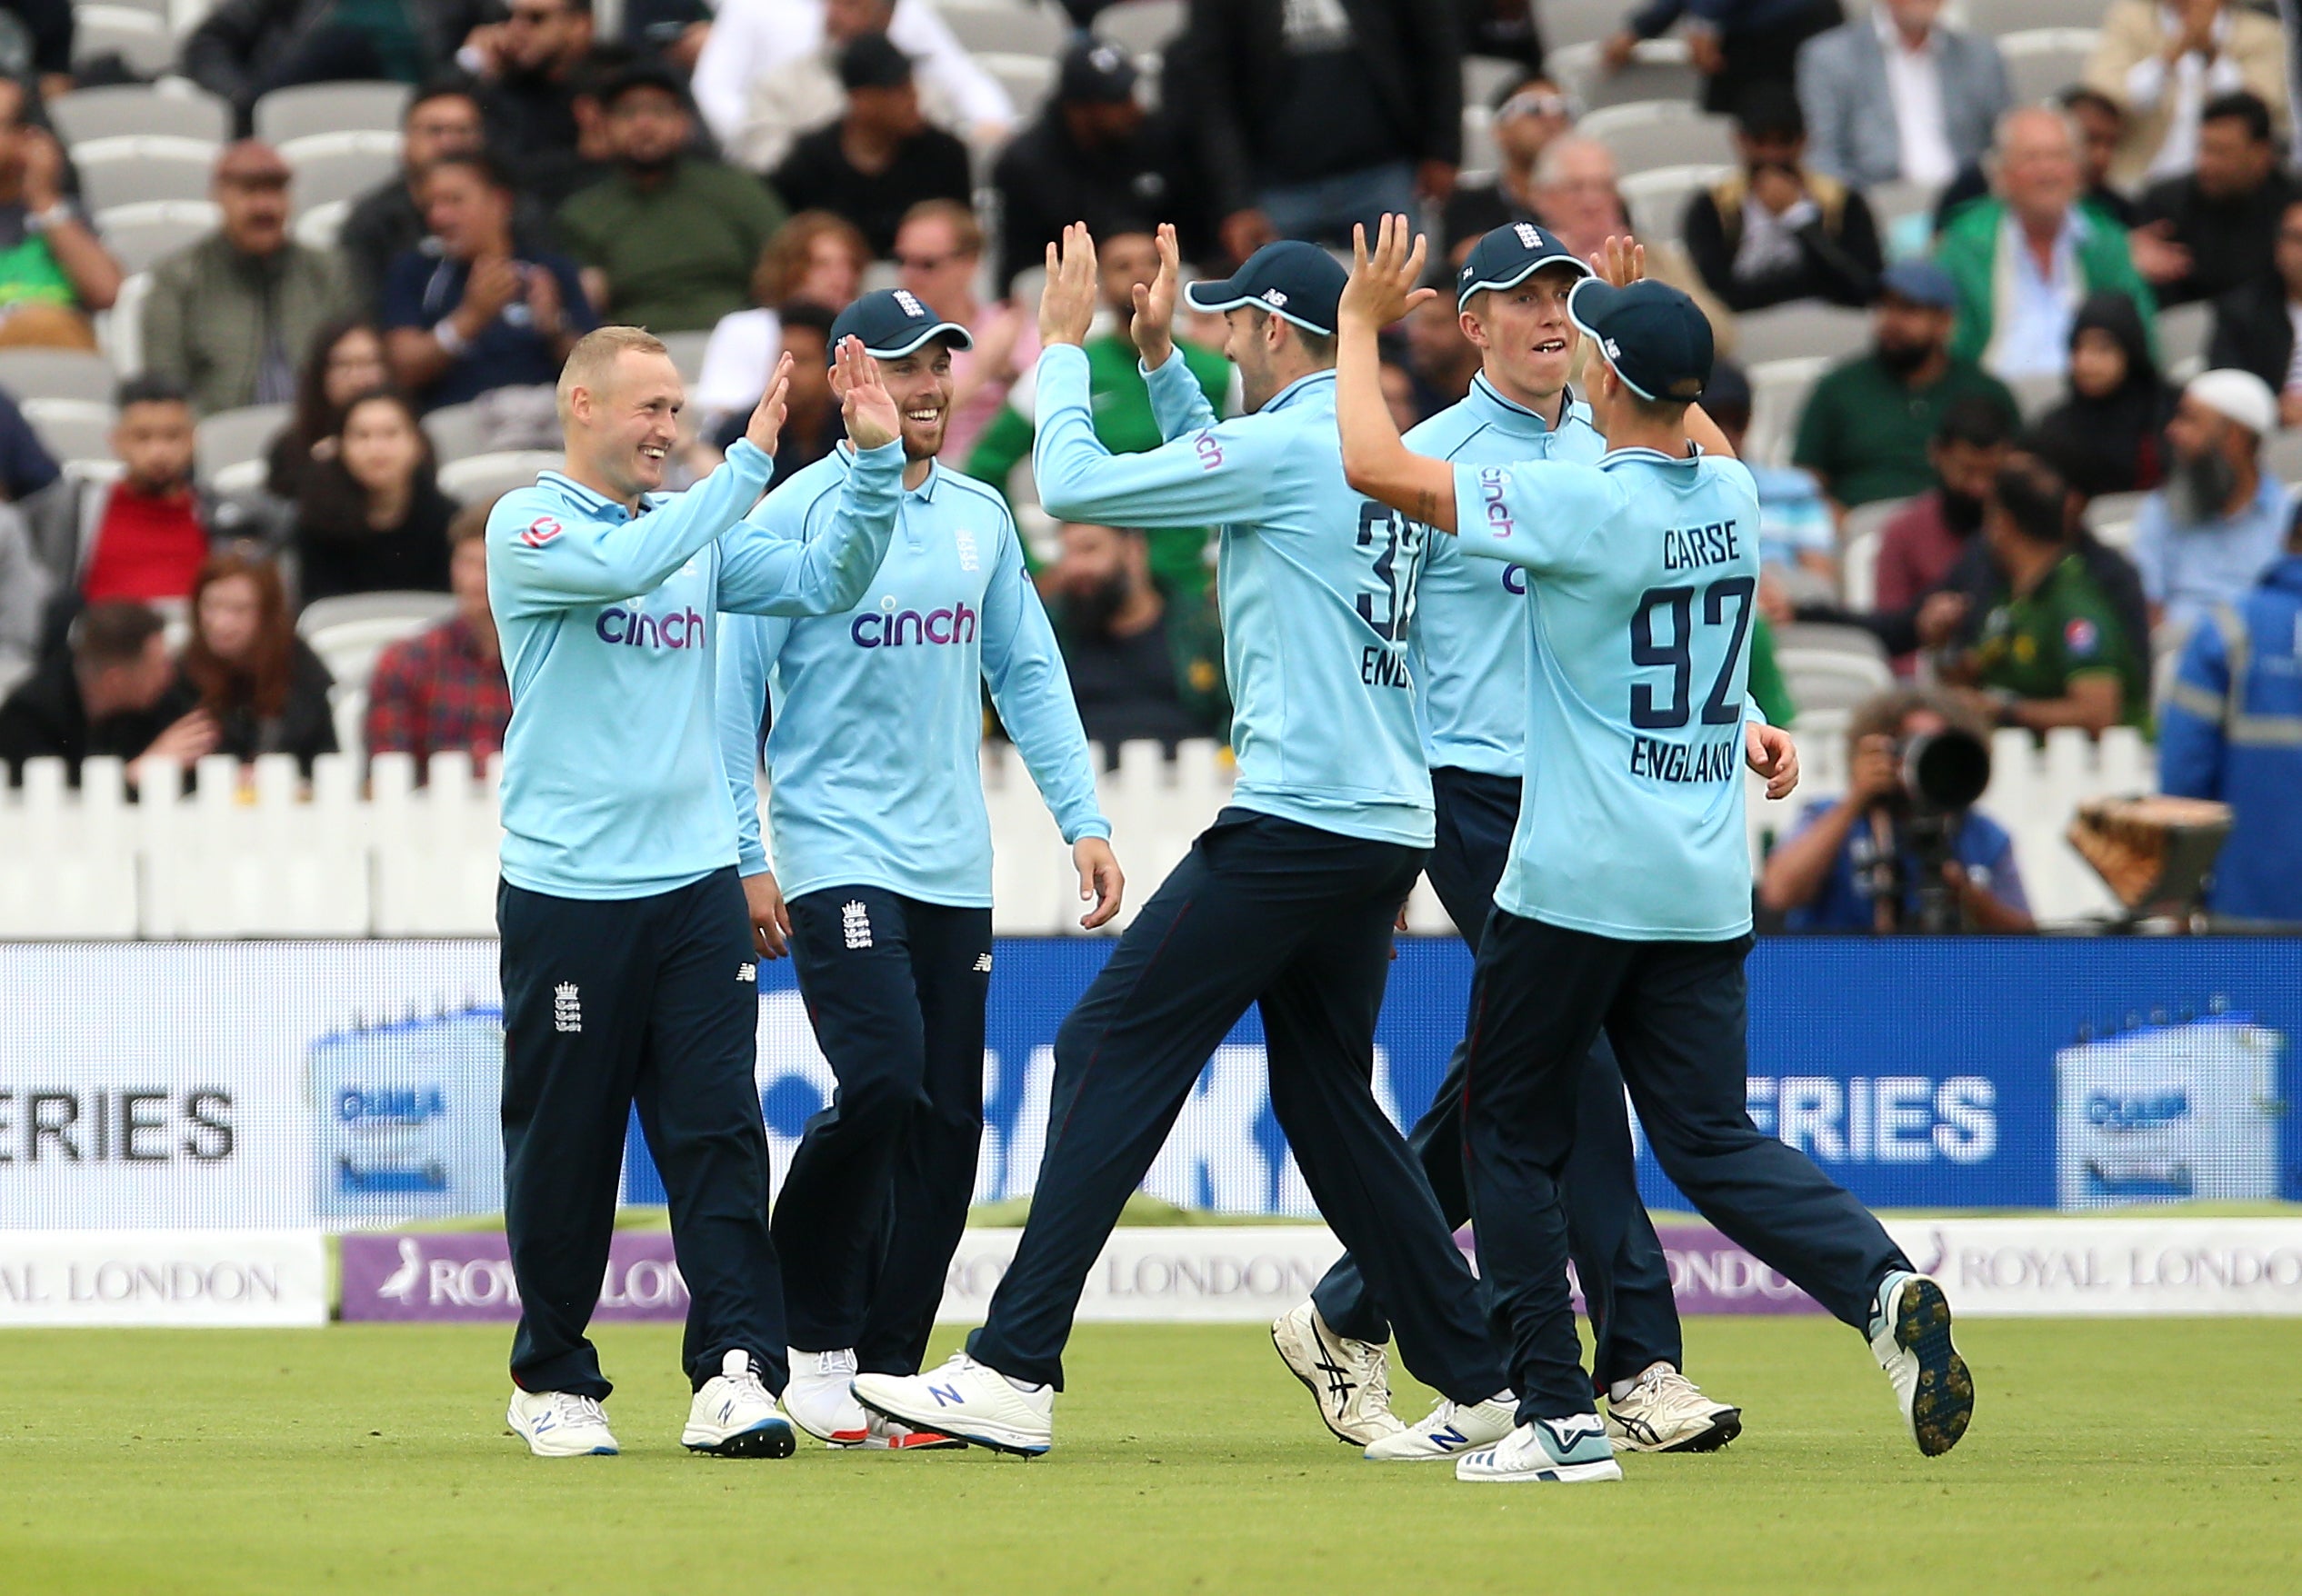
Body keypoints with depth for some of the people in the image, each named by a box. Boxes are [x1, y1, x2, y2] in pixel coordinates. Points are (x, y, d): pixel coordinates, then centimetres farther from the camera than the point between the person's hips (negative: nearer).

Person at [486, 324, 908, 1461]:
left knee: (718, 1131, -6)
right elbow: (625, 566, -22)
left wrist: (874, 462, -3)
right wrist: (750, 461, -21)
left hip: (696, 886, 4)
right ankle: (552, 1379, 17)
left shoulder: (698, 528, 14)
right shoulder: (528, 526, -3)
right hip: (566, 889, -4)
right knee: (565, 1146, 4)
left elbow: (824, 582, 9)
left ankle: (735, 1373, -11)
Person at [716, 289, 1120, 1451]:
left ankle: (888, 1370, 9)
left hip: (954, 869, 6)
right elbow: (735, 689, -4)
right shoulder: (796, 515, -4)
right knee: (885, 1083, -21)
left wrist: (1083, 818, 7)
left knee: (948, 1121, 2)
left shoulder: (978, 518, 12)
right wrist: (745, 857, -9)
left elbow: (1028, 673, 17)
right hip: (836, 856, -6)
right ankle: (809, 1338, -3)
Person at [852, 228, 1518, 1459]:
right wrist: (1158, 358, 33)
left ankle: (1014, 1373, -13)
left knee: (1112, 1052, -8)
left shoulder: (1286, 443, -11)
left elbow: (1072, 484, -9)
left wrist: (1064, 344, 5)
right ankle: (1481, 1378, 15)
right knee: (1328, 1097, 17)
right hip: (1388, 832, 9)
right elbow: (1221, 483, 36)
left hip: (1293, 825, -9)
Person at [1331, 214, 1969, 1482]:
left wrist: (1362, 322, -1)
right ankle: (1881, 1282, -19)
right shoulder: (1731, 497, 5)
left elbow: (1374, 465, -15)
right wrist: (1642, 316, 36)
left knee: (1511, 1134, 8)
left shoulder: (1582, 503, -16)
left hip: (1574, 885, -6)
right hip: (1706, 889, 6)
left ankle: (1557, 1413, 6)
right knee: (1712, 1141, 7)